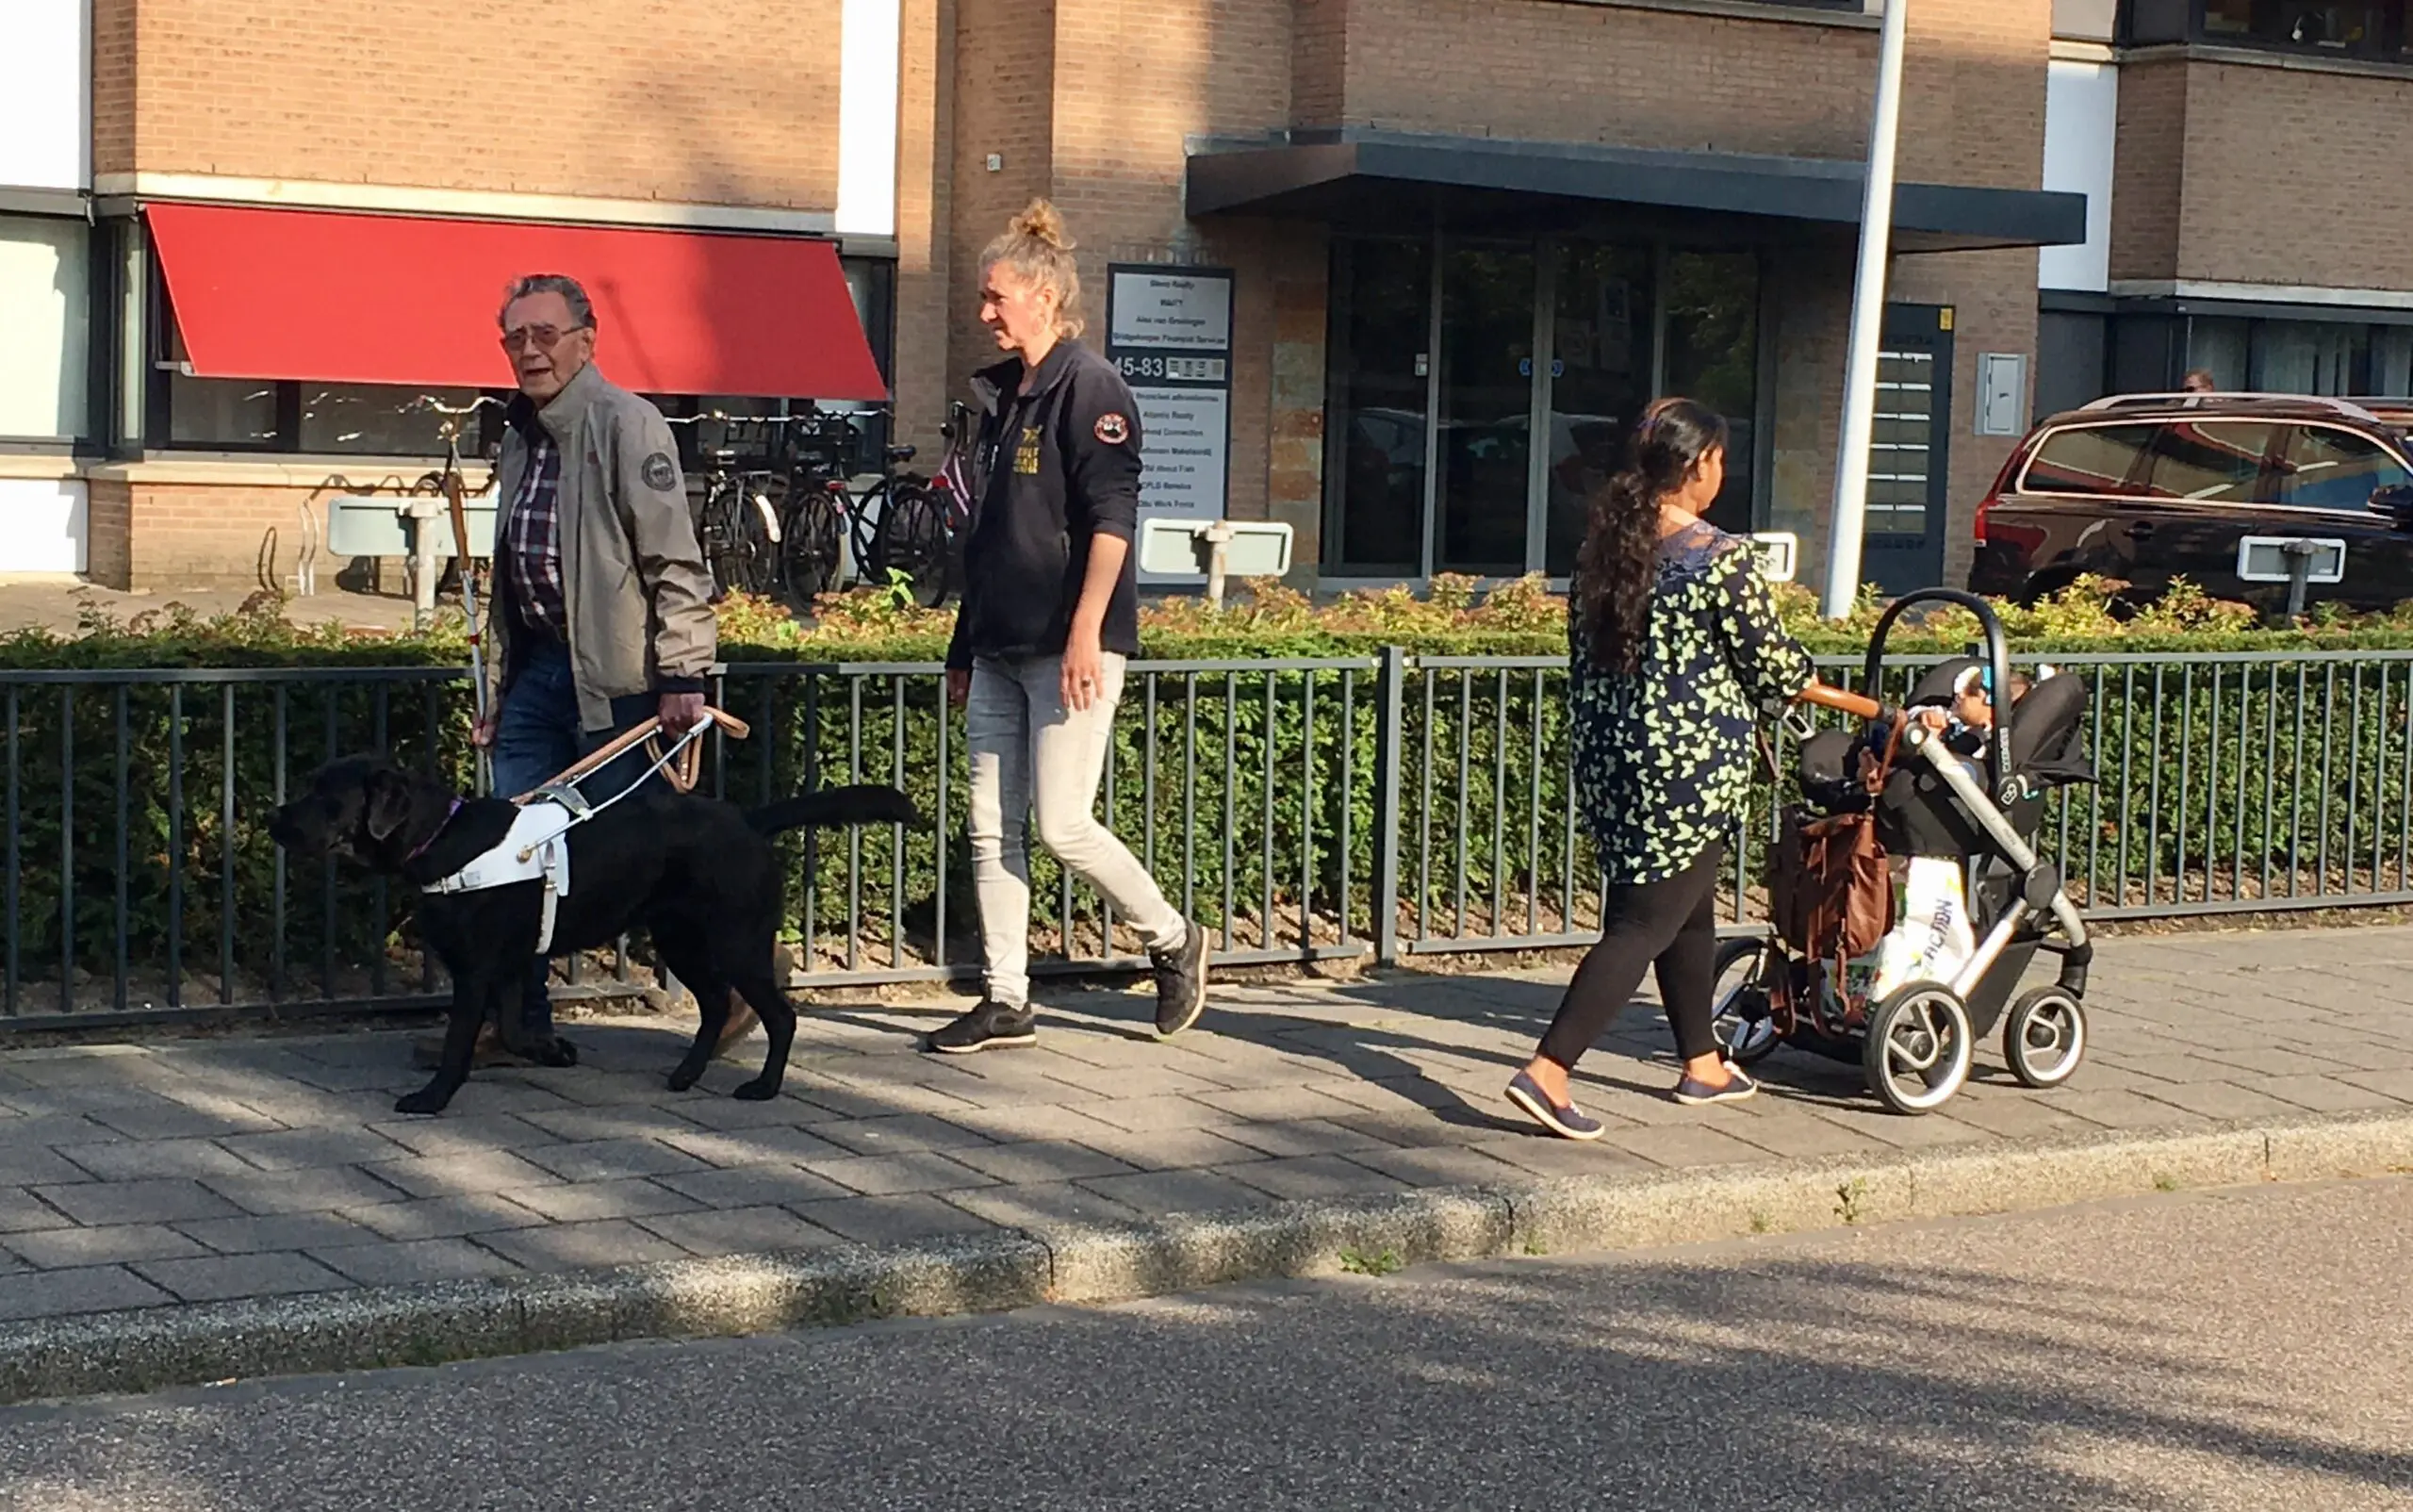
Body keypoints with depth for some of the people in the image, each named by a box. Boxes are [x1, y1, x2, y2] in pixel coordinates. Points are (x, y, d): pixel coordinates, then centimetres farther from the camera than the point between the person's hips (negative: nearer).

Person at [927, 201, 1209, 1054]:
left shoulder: (1089, 388, -9)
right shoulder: (1003, 395, 17)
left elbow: (1112, 517, -17)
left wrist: (1086, 634, -24)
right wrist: (964, 646, 22)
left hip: (1069, 648, -9)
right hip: (1001, 650, 9)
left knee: (1062, 825, -8)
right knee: (992, 829, 6)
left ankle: (1174, 942, 13)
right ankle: (1006, 1004, 11)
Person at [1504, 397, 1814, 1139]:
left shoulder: (1601, 547, 5)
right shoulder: (1721, 558, -16)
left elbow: (1584, 662, 12)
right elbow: (1772, 665, -8)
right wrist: (1805, 679, 15)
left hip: (1609, 753, 8)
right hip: (1692, 761, -8)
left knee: (1690, 908, 22)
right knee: (1647, 924, -3)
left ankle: (1703, 1064, 35)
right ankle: (1547, 1071, -12)